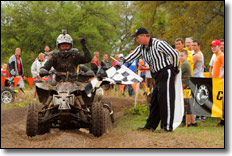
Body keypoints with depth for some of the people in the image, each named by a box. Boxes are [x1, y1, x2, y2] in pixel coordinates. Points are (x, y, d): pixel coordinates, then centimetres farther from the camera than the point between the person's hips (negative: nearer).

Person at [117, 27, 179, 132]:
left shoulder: (158, 44, -15)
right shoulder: (141, 48, 10)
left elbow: (174, 54, -14)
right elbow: (133, 55, -1)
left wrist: (175, 68, -6)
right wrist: (122, 62, -18)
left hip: (166, 73, -9)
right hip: (157, 76, 9)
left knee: (165, 100, -11)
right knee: (155, 101, 11)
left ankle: (167, 127, -12)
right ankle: (150, 125, 16)